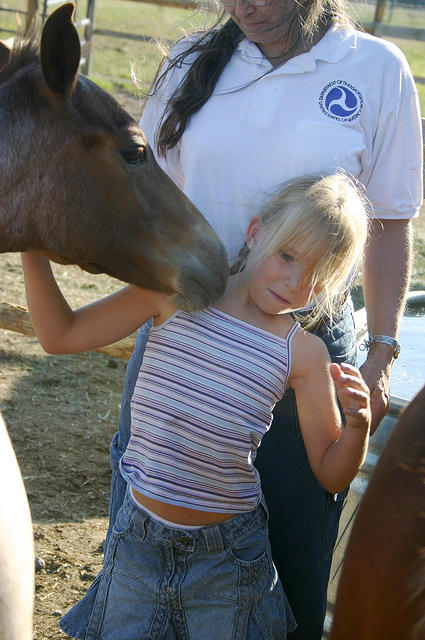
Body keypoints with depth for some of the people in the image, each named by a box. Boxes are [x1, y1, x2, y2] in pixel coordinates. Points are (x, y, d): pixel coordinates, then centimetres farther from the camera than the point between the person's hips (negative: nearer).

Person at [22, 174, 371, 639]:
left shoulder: (303, 353, -7)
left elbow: (332, 474, -1)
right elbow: (60, 334, -1)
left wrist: (358, 421, -21)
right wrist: (33, 250, -13)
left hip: (228, 557, -1)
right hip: (138, 538, 1)